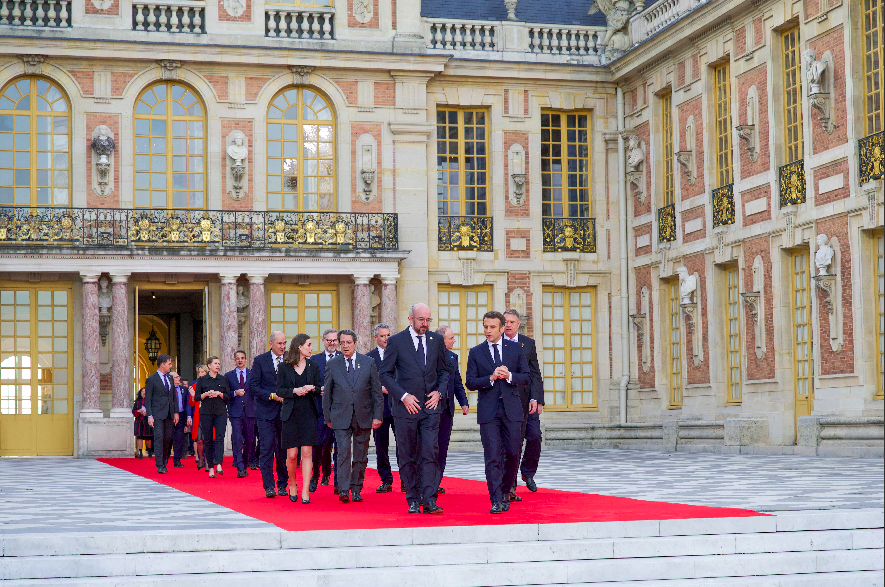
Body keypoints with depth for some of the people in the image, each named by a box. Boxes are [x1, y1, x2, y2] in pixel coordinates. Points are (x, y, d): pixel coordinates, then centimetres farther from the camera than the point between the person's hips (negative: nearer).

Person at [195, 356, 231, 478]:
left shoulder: (223, 379, 10)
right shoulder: (202, 380, 6)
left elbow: (228, 396, 8)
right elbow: (197, 397, 4)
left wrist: (219, 394, -9)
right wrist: (206, 394, -13)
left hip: (221, 412, 0)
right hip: (206, 412, 0)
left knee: (220, 438, -14)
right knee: (208, 440, 1)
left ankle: (219, 465, -24)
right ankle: (210, 467, 7)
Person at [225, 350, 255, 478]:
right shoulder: (228, 375, 9)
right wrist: (235, 393, -11)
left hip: (249, 412, 1)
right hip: (235, 412, -1)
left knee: (248, 440, 5)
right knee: (237, 439, -13)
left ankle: (244, 465, 19)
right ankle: (240, 468, -18)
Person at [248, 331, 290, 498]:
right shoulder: (260, 360, 1)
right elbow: (253, 386, -2)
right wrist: (271, 396, -12)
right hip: (266, 411, -2)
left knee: (284, 450, 5)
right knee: (267, 448, -7)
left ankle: (282, 485, 15)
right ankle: (269, 486, -5)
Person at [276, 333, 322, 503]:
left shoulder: (313, 366, 10)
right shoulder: (284, 367, 4)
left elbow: (320, 389, 12)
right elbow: (280, 390, 3)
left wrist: (312, 388, -9)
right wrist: (294, 391, -14)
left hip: (309, 413, 1)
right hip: (291, 414, -1)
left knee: (307, 453, -6)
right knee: (292, 454, -2)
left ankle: (305, 491, -5)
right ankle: (292, 485, 22)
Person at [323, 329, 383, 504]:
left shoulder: (369, 363, 4)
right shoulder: (332, 365, 4)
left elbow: (377, 391, 5)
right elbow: (327, 394, 9)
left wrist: (377, 416, 0)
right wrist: (328, 417, 5)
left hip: (363, 417, 1)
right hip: (341, 417, -1)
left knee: (361, 455, 6)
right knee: (343, 452, -12)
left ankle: (356, 490, 16)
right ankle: (343, 490, -14)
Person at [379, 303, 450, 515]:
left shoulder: (436, 340, 8)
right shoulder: (396, 341, -2)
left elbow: (443, 370, 18)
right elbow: (385, 374, -1)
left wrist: (439, 391, 0)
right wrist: (403, 396, -10)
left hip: (430, 405, 2)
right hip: (406, 407, -2)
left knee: (431, 452, -8)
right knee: (407, 456, 4)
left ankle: (429, 500, -9)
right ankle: (413, 500, 13)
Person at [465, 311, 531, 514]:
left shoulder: (516, 349, 7)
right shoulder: (476, 352, 6)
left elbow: (527, 378, 5)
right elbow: (470, 382, 0)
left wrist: (509, 376, -14)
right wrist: (491, 378, -15)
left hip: (512, 410, 1)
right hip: (488, 411, -1)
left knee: (512, 454, 3)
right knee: (492, 457, -6)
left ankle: (505, 493, 24)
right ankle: (496, 501, -6)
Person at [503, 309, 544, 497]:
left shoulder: (528, 343, 9)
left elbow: (535, 374, 6)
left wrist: (536, 399, -4)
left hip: (527, 399, 2)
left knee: (534, 436, -3)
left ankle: (528, 472, 22)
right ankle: (510, 486, 1)